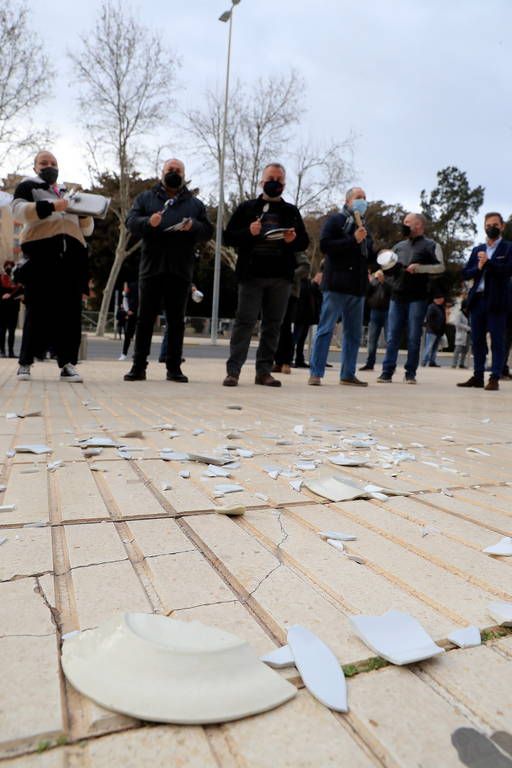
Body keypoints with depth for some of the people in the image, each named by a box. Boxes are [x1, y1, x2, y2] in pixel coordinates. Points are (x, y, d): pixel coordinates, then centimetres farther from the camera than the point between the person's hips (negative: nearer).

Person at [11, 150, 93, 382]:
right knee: (37, 310, -7)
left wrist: (86, 212, 6)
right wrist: (51, 206, -16)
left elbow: (87, 229, 28)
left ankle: (67, 363, -5)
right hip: (41, 252, -4)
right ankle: (25, 363, -1)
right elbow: (18, 211, -3)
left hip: (72, 256, 4)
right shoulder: (27, 186, 18)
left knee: (70, 311, -5)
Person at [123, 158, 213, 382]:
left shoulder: (195, 204, 18)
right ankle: (138, 366, 6)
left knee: (176, 320, 3)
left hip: (180, 270, 1)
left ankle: (174, 367, 9)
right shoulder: (145, 198, 15)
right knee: (145, 319, 0)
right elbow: (131, 222, 4)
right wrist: (148, 222, -17)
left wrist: (193, 226, -12)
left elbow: (208, 230, 9)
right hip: (151, 267, -1)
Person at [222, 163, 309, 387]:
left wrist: (293, 240, -8)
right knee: (245, 322, -7)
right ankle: (233, 370, -6)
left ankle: (264, 371, 9)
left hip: (281, 277, 3)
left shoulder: (291, 211, 16)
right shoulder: (247, 207, 10)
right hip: (251, 274, -3)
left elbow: (304, 242, 15)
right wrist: (248, 232, -14)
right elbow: (228, 236, 4)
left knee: (273, 324, 3)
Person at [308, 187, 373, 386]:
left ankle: (348, 374, 15)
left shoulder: (363, 226, 23)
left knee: (354, 333, 8)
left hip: (357, 287, 8)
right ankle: (316, 373, -4)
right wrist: (353, 240, -16)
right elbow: (325, 244, -14)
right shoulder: (336, 220, 1)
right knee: (326, 329, -7)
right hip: (336, 285, -7)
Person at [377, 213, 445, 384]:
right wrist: (388, 270, 3)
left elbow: (440, 267, -4)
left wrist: (420, 268, -15)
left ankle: (410, 373, 7)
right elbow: (388, 269, 25)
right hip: (397, 296, 4)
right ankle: (387, 371, 2)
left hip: (417, 297, -4)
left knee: (414, 337, 0)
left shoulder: (430, 246, 4)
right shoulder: (399, 246, 19)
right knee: (392, 336, 0)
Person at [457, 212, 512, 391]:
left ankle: (494, 378, -3)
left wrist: (488, 262, -14)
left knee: (497, 340, -4)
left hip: (496, 300, -5)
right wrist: (478, 268, -7)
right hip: (477, 299, 5)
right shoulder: (477, 250, 18)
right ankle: (477, 376, 12)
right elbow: (465, 274, 11)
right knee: (477, 340, 6)